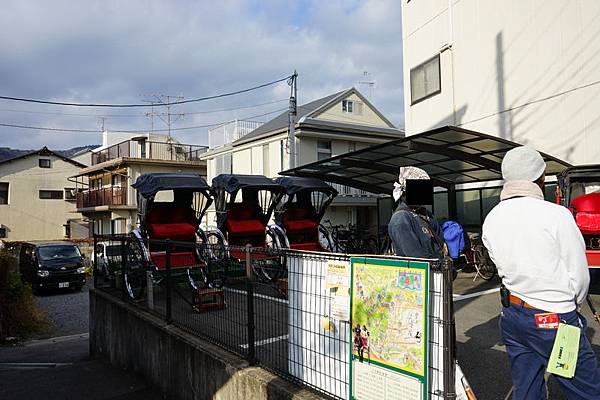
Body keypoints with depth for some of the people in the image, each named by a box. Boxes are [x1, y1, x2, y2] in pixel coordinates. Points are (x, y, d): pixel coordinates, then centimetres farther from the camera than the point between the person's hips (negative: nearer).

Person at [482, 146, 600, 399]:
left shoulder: (490, 220, 1)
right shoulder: (556, 215, -16)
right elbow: (579, 276, -7)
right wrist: (572, 304, 10)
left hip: (511, 315, 6)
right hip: (555, 321, -6)